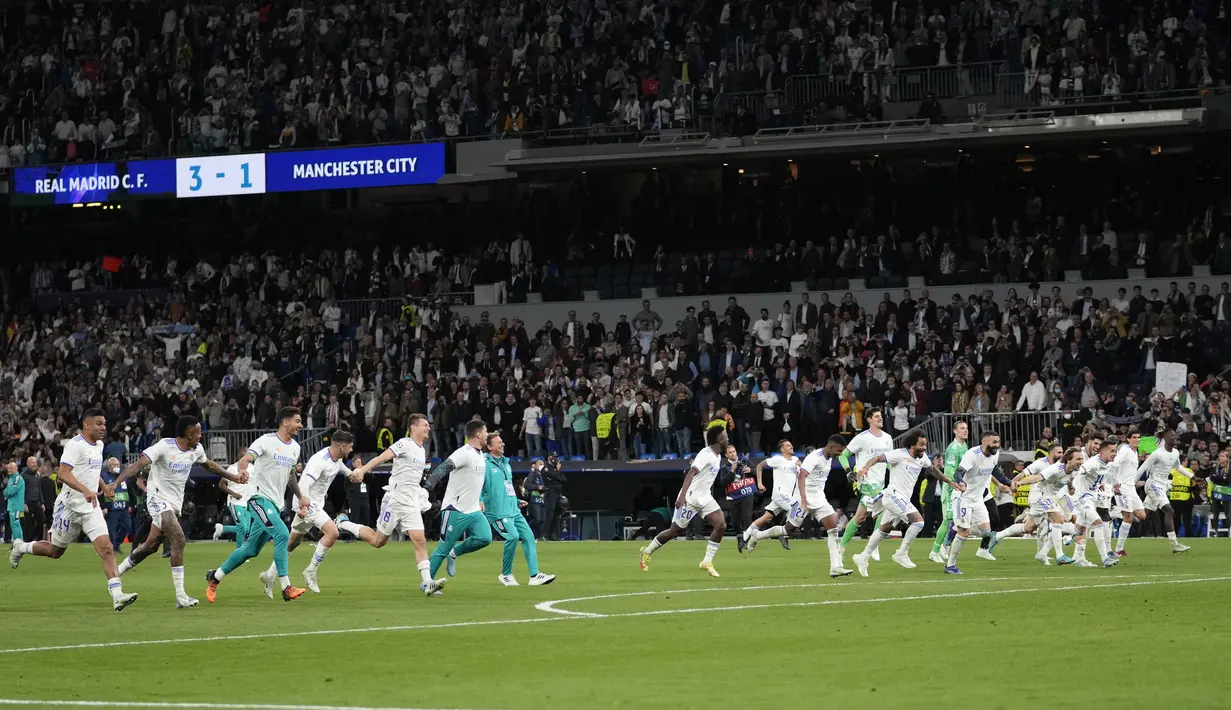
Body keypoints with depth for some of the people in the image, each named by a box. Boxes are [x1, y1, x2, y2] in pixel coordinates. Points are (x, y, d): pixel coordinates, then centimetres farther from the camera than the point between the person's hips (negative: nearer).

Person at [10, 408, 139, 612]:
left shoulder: (99, 445, 10)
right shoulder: (75, 445, -16)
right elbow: (63, 474, -29)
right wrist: (85, 490, -40)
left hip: (91, 507, 6)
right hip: (70, 505, -6)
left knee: (106, 549, -12)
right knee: (55, 551, 11)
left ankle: (117, 595, -21)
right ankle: (21, 548, 40)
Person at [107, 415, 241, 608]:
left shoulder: (196, 450, 3)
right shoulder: (164, 446, -20)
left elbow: (209, 465, 25)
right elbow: (139, 464, -27)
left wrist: (233, 477, 27)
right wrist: (115, 483, -38)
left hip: (175, 503, 8)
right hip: (158, 498, -8)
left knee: (151, 545, 13)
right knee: (178, 539, -22)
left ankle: (116, 572, 35)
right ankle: (180, 596, -22)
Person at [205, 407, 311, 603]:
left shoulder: (294, 447, 12)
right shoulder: (267, 441, -11)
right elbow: (246, 458, -25)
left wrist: (300, 497, 22)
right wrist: (242, 470, -47)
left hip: (276, 504, 8)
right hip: (260, 498, -8)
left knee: (250, 550, 11)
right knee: (282, 535, -24)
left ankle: (214, 578, 26)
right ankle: (286, 589, -23)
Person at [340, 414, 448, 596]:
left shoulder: (422, 451, 16)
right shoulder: (405, 444, -10)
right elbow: (381, 458, -22)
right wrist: (362, 470, -34)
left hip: (412, 505, 7)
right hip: (395, 500, -7)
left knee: (420, 540, -9)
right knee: (378, 541, 3)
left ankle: (426, 582, -15)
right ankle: (344, 524, 26)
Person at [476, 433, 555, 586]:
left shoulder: (506, 464, 21)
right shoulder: (485, 464, -5)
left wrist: (517, 501, 23)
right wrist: (480, 500, -25)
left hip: (513, 511, 9)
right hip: (498, 512, -9)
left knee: (528, 536, -3)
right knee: (513, 536, -23)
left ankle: (535, 575, -3)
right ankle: (506, 575, -6)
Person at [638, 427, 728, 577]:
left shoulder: (718, 457, 9)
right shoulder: (705, 455, -19)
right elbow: (691, 473, -30)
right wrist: (683, 495, -40)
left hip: (705, 497, 8)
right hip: (690, 498, -8)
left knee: (721, 525, -11)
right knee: (675, 531, 2)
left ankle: (707, 562, -5)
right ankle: (647, 551, 25)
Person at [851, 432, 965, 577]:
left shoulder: (922, 458, 9)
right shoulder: (900, 455, -15)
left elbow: (933, 470, 27)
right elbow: (878, 458, -20)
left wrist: (950, 482, 28)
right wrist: (865, 467, -38)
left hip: (903, 499, 9)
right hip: (894, 495, -9)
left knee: (884, 529, 16)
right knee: (918, 521, -18)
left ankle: (863, 557, 25)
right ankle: (901, 553, -10)